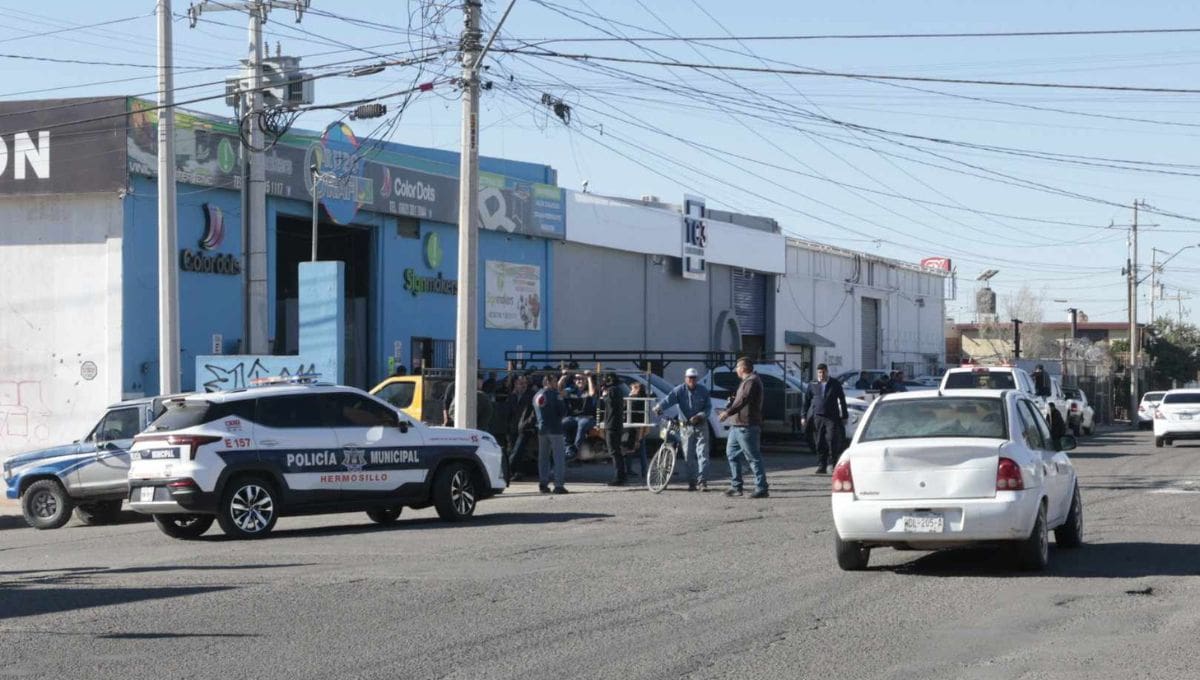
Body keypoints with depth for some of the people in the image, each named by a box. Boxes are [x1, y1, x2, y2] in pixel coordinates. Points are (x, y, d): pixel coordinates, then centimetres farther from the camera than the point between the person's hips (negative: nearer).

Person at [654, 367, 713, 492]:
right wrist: (659, 407, -42)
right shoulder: (680, 391, -6)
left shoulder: (703, 391, -1)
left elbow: (708, 407, 0)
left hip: (701, 425, 0)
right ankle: (692, 482, 10)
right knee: (688, 455, 2)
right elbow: (669, 399, -21)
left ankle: (702, 481, -7)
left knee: (702, 453, -7)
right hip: (686, 426, 0)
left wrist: (699, 416, -19)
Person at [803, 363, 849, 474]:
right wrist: (804, 417, 7)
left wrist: (844, 416, 7)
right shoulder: (812, 385, 12)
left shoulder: (835, 384, 8)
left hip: (832, 418, -2)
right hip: (817, 417, 2)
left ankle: (834, 464, 2)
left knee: (832, 441, -10)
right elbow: (807, 401, 13)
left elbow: (842, 401, 10)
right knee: (820, 444, 1)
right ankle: (821, 466, 6)